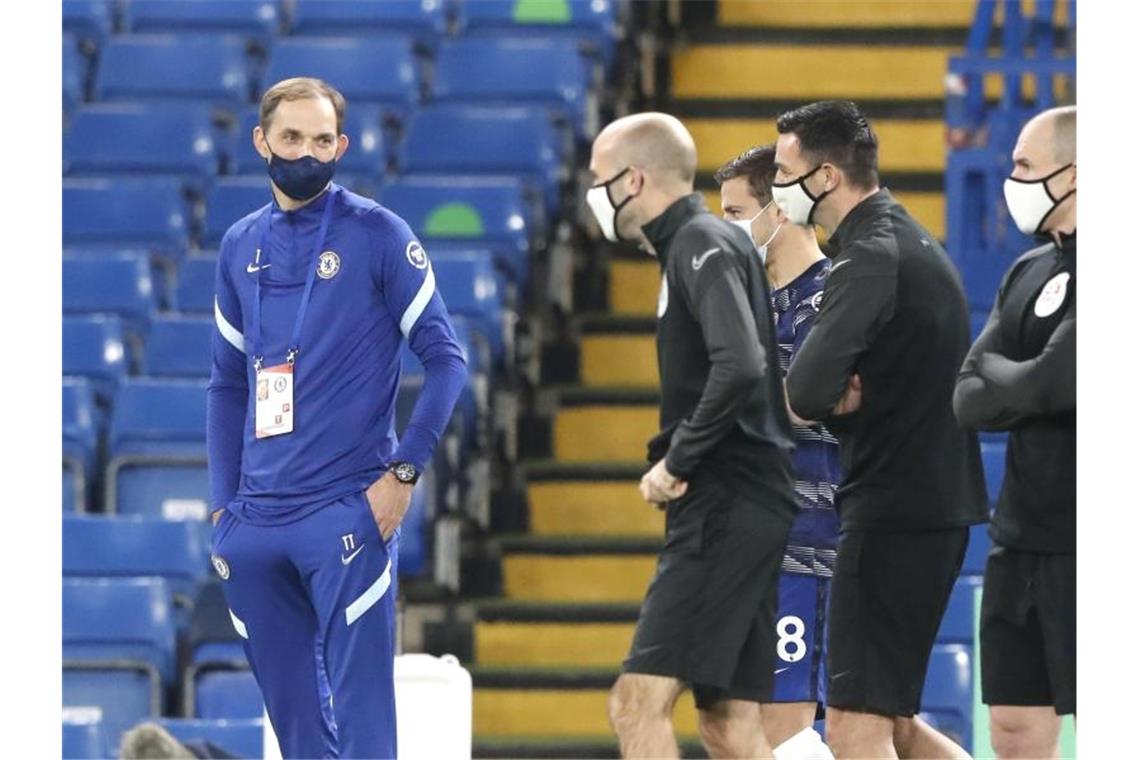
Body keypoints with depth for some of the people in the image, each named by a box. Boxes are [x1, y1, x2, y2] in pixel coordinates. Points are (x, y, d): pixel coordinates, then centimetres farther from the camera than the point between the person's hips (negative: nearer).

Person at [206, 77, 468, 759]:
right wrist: (224, 505, 12)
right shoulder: (241, 246, 13)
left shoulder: (377, 234, -2)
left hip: (348, 516, -5)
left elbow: (446, 359, -2)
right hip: (258, 522, 5)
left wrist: (405, 471, -10)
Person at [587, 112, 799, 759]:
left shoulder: (703, 246, -10)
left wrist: (677, 462, -17)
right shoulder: (696, 247, 20)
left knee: (639, 702, -15)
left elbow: (740, 366, -25)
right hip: (729, 516, 10)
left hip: (725, 511, -10)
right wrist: (672, 461, 10)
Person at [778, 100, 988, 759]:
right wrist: (846, 397, -5)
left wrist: (829, 400, -6)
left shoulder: (872, 257, -17)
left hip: (894, 508, -10)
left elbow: (807, 390, -29)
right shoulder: (909, 239, 16)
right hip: (940, 500, 10)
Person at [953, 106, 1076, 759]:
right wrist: (1030, 387, -12)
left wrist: (995, 370, -3)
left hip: (1081, 544, -8)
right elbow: (969, 403, 6)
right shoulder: (1029, 272, 12)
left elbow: (1055, 383, -22)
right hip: (1022, 536, 8)